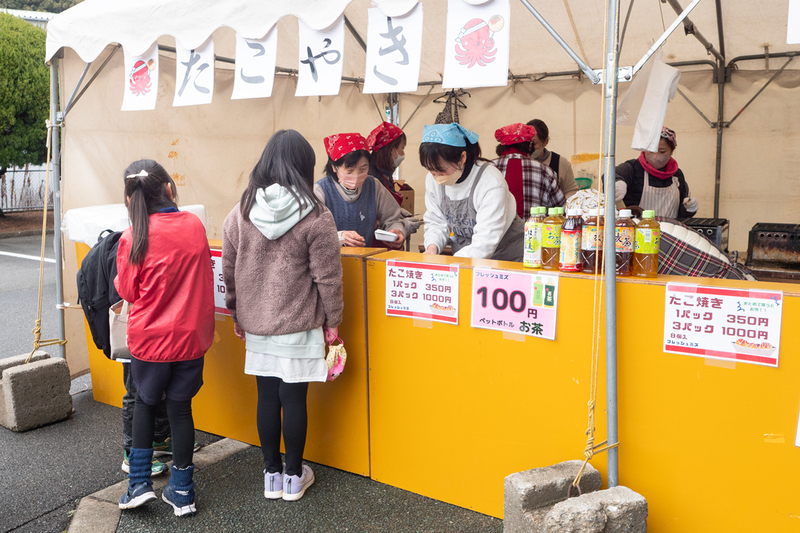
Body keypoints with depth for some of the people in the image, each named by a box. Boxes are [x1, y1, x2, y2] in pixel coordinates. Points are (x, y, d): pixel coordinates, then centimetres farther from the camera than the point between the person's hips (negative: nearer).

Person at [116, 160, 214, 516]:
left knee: (145, 403, 19)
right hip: (191, 335, 2)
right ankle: (181, 492, 20)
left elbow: (127, 292, -3)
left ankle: (139, 483, 20)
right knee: (180, 407, 12)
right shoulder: (194, 225, -5)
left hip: (149, 337, -2)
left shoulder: (133, 237, -14)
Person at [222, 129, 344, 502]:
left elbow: (229, 272, 7)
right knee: (294, 398, 6)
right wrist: (332, 320, 3)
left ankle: (272, 475, 25)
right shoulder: (315, 217, -11)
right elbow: (327, 276, -9)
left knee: (267, 397, 12)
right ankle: (294, 477, 20)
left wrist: (237, 315, 18)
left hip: (255, 325, 3)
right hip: (298, 326, -3)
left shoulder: (239, 213, 0)